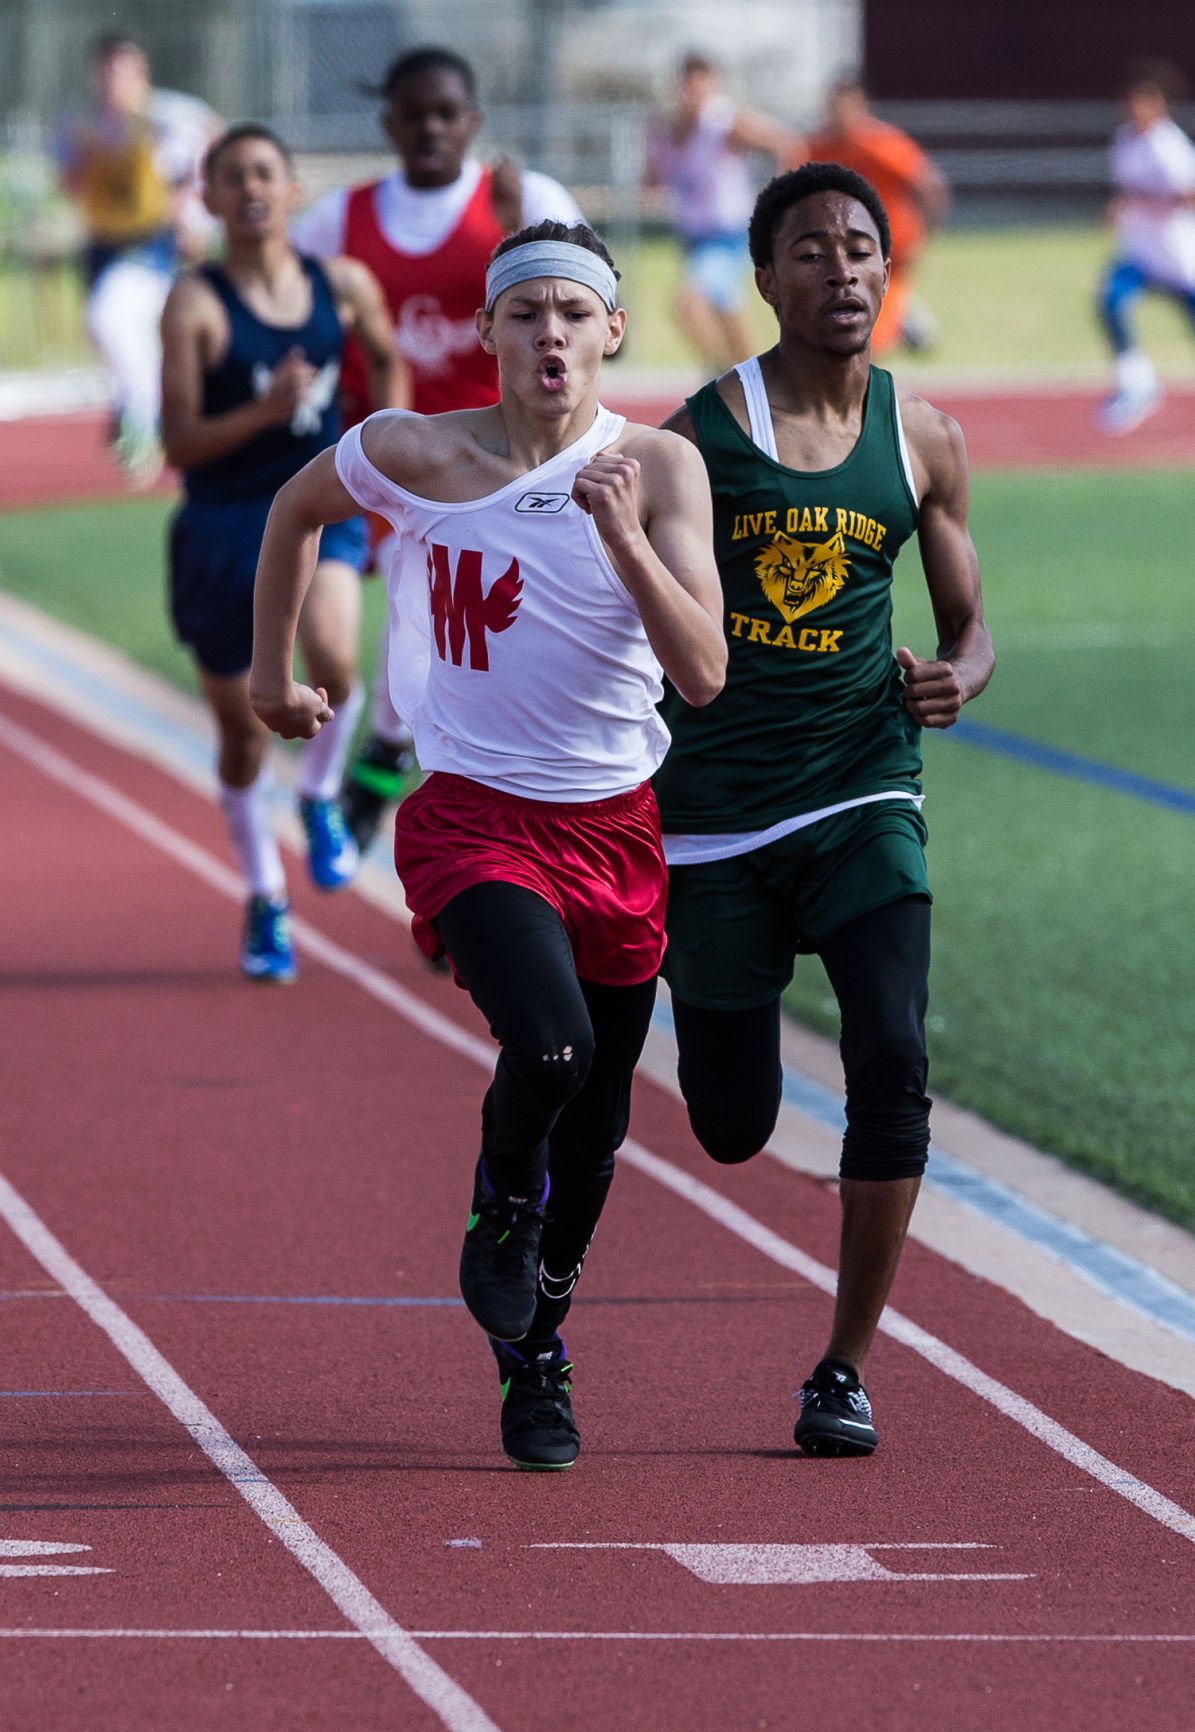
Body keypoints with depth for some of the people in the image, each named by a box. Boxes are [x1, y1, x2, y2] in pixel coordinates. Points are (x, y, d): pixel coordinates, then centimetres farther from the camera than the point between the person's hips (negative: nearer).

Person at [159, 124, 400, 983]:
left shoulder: (344, 285, -1)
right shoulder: (197, 304, -11)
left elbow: (387, 360, 21)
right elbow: (180, 442, -14)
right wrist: (263, 411, -28)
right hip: (224, 523, -1)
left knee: (331, 655, -30)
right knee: (243, 726, 8)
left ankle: (322, 794, 1)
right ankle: (266, 901, 30)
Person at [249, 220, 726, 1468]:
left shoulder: (659, 470, -7)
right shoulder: (417, 458, -8)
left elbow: (703, 676, -15)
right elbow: (297, 507, 15)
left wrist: (622, 534, -27)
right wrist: (271, 671, 19)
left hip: (615, 826, 2)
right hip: (477, 815, -2)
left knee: (595, 1123, 12)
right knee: (549, 1045, -27)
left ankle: (536, 1354, 36)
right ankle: (500, 1199, 7)